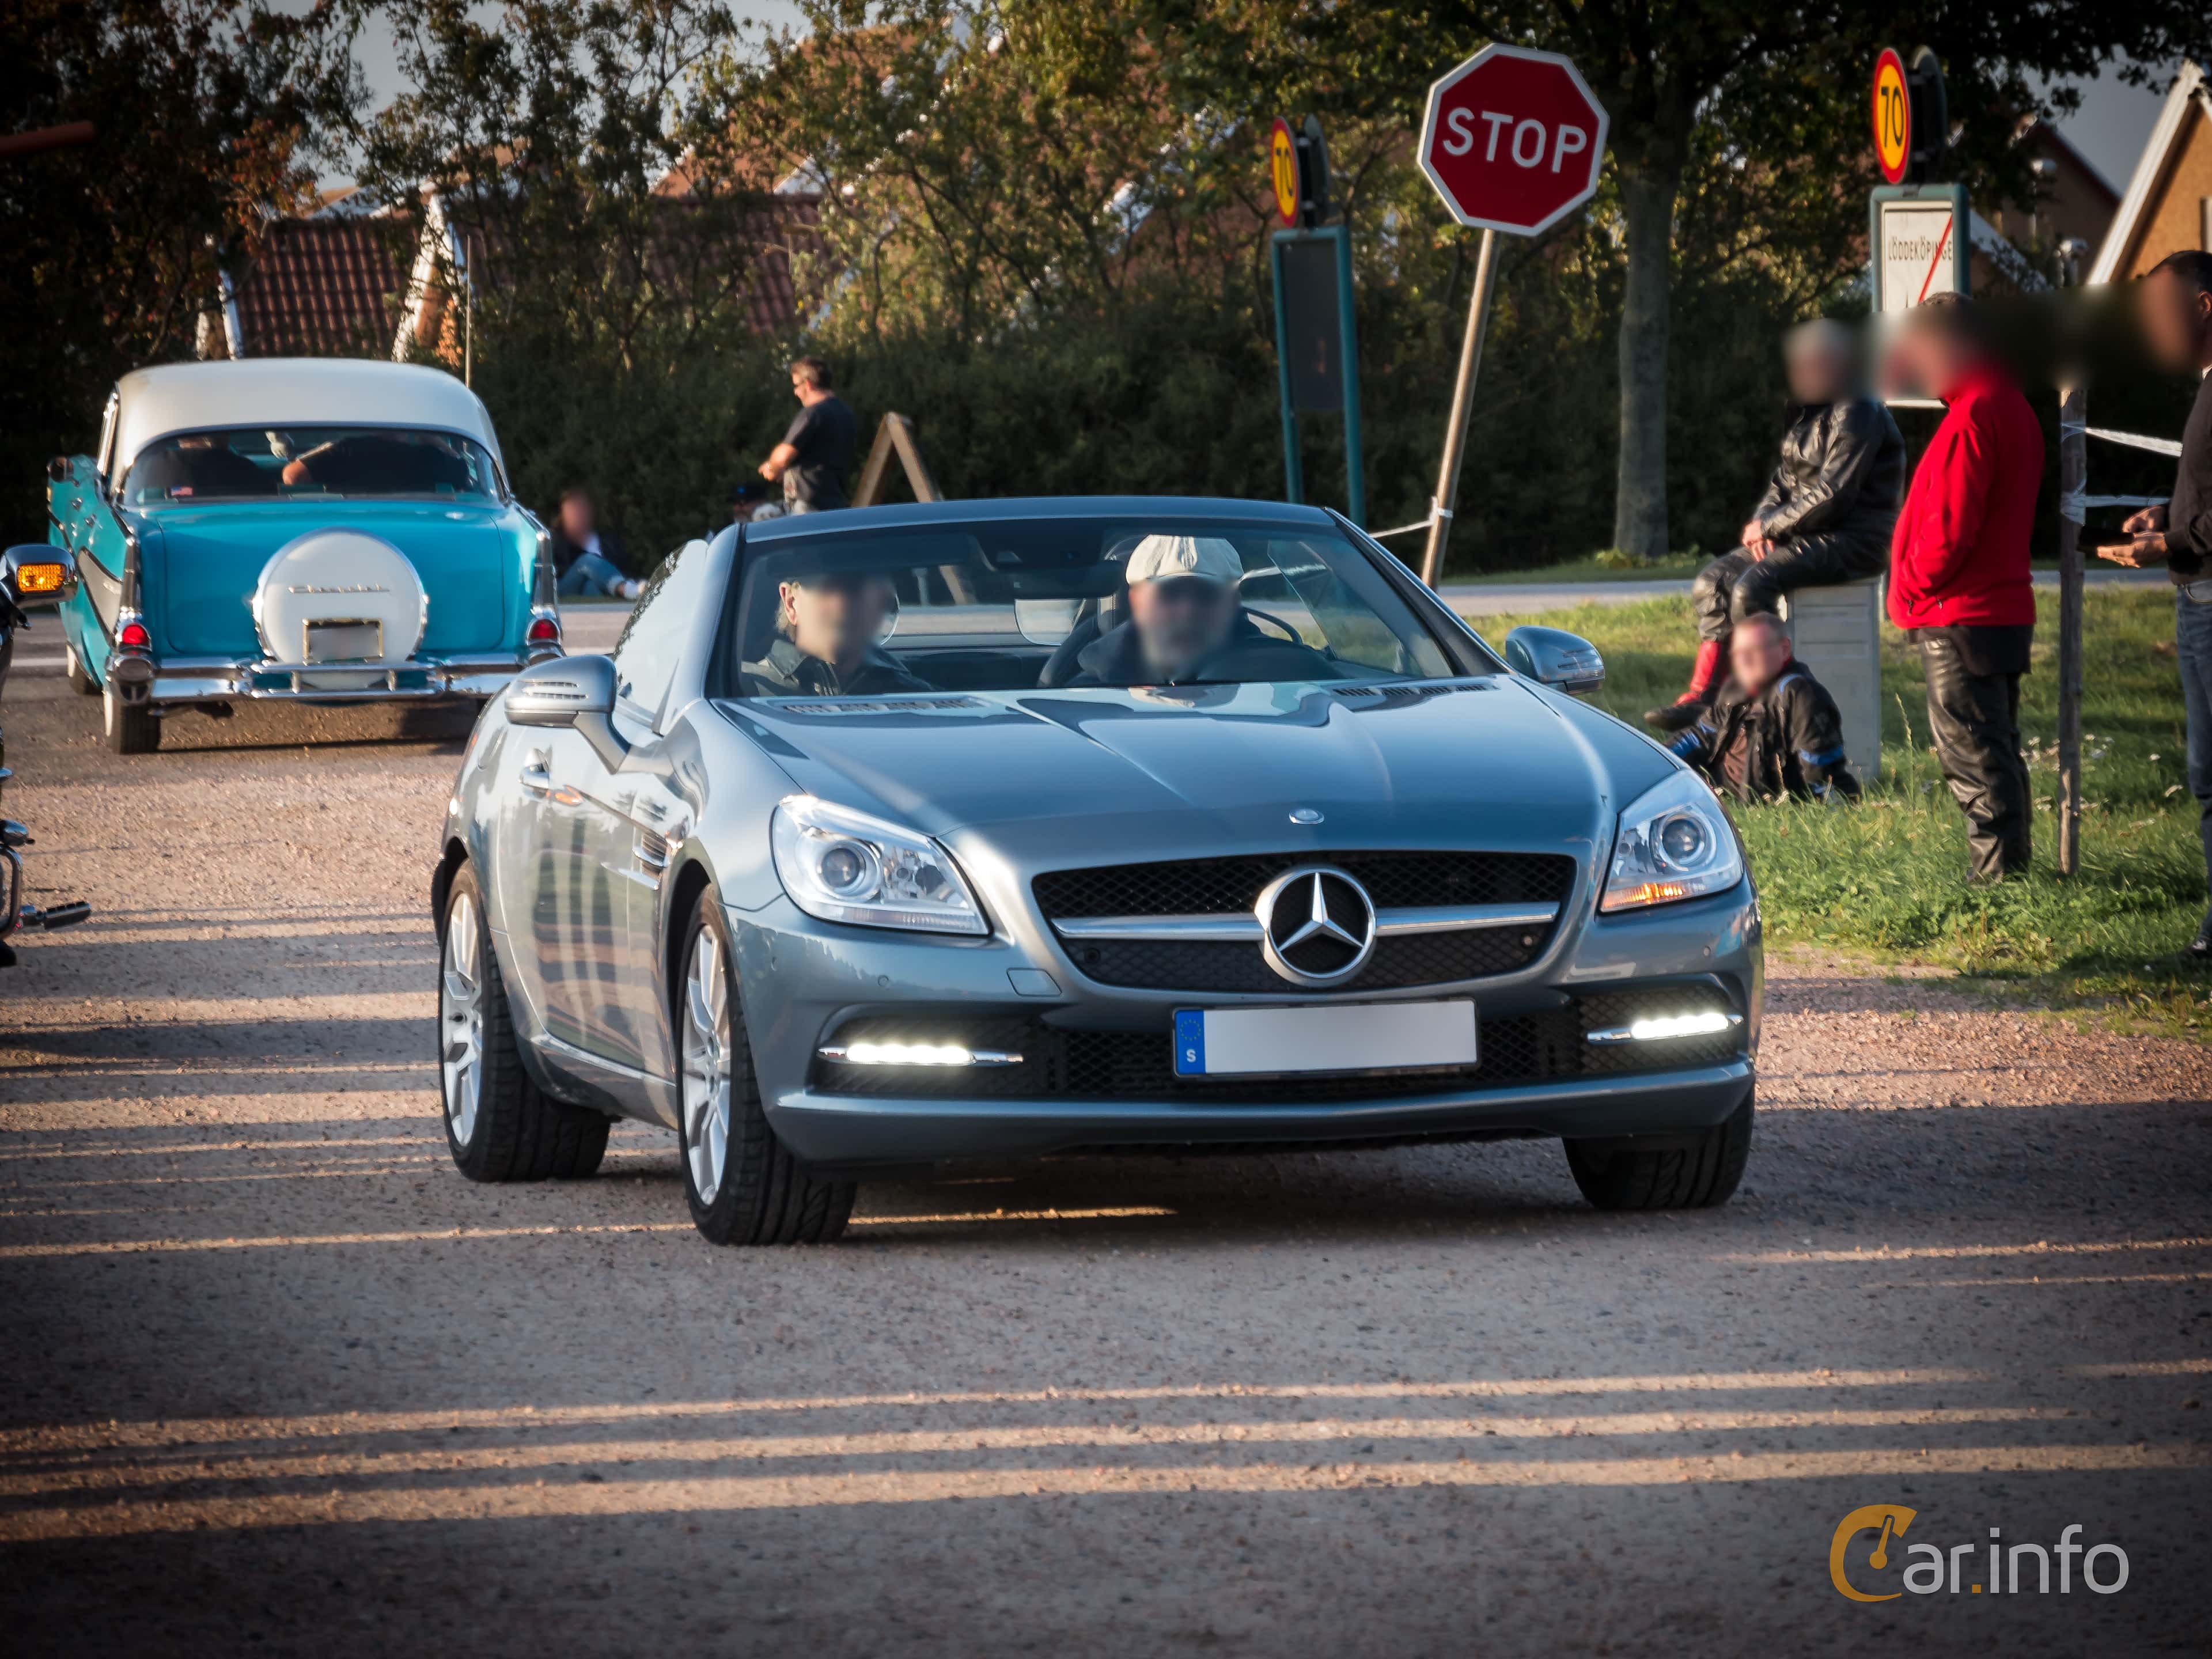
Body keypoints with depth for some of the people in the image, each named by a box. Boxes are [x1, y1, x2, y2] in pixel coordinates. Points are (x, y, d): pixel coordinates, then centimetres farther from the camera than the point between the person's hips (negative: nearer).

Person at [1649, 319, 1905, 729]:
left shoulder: (1857, 415, -14)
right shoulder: (1809, 415, 17)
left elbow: (1831, 496, -20)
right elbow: (1785, 480, 22)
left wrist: (1769, 526, -12)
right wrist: (1763, 520, 0)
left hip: (1850, 542, -10)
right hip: (1810, 537, 10)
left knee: (1752, 587, -28)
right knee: (1713, 582, -2)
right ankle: (1701, 694, -9)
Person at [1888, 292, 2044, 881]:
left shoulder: (1973, 416, -17)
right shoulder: (2013, 408, 16)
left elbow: (1951, 522, -21)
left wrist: (1915, 584, -6)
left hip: (1962, 617, -10)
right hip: (2005, 607, 10)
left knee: (1974, 759, -8)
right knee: (1999, 755, 15)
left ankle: (1999, 873, -9)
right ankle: (2011, 871, 19)